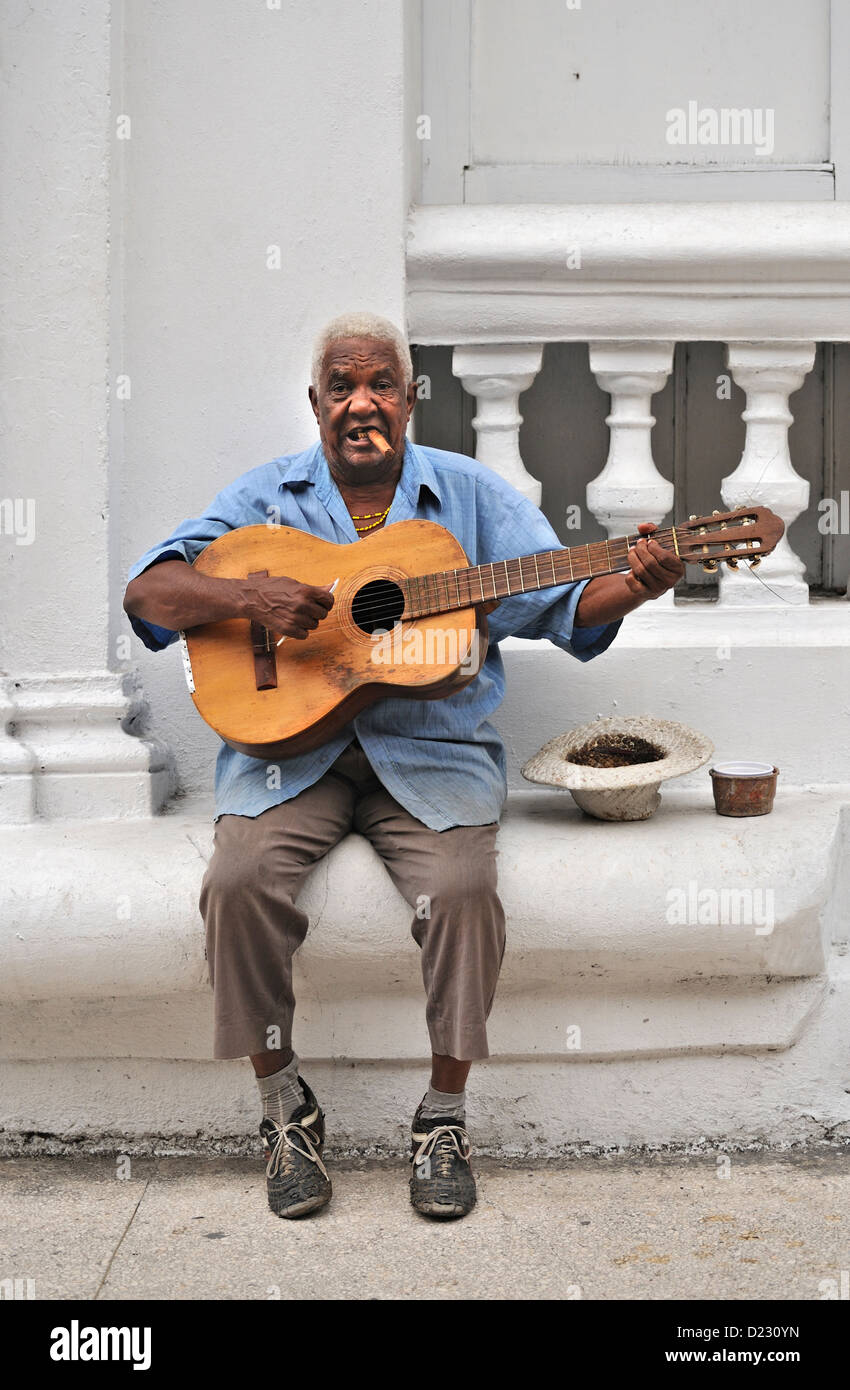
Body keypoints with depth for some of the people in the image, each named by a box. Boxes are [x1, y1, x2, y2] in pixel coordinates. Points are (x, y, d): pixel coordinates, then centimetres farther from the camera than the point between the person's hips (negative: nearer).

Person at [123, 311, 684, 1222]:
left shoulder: (470, 495, 9)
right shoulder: (267, 495, 8)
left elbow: (564, 603, 3)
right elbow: (146, 594, 0)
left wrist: (632, 587, -19)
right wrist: (250, 596, -19)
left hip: (431, 747, 0)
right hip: (289, 745, 1)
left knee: (463, 888, -27)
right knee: (238, 880, -26)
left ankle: (444, 1115, -4)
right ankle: (283, 1106, -3)